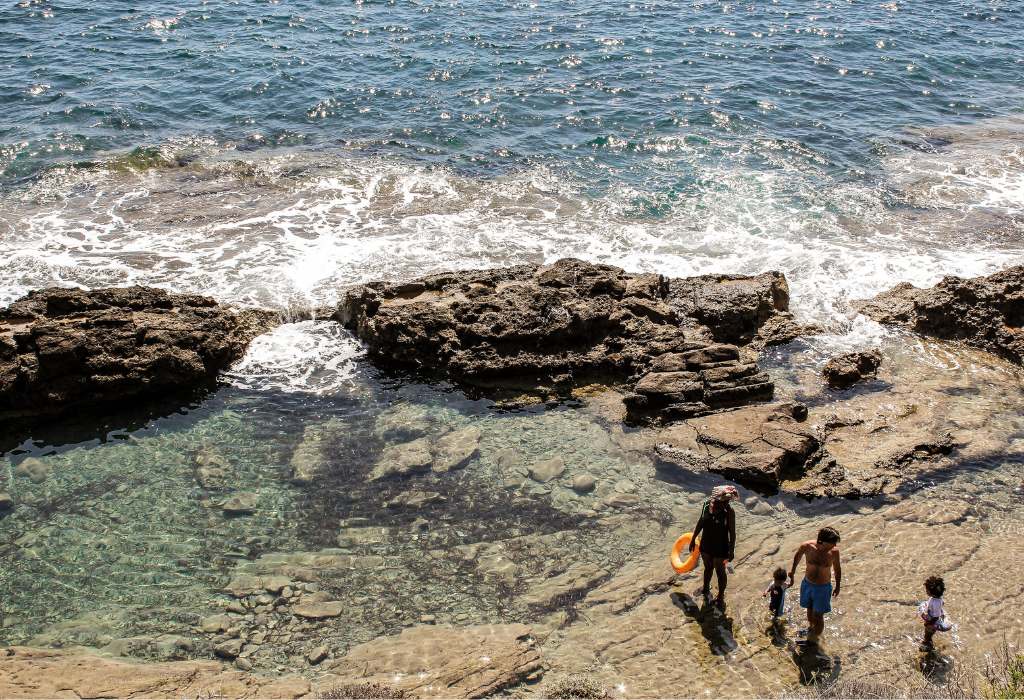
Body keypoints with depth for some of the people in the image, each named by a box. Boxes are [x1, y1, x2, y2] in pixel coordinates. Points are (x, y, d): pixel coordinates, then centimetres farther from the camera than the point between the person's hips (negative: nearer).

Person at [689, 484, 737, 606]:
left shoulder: (729, 512, -25)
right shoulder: (707, 505, -13)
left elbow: (732, 532, -16)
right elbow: (701, 522, 2)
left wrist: (731, 551, -13)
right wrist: (693, 538, 10)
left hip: (720, 547, -4)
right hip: (706, 545, 4)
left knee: (720, 572, 16)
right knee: (708, 568, 27)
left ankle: (721, 596, 38)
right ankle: (706, 588, 52)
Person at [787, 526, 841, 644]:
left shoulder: (834, 551, -23)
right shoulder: (807, 546, -23)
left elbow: (837, 568, -3)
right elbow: (798, 555, 1)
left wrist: (838, 586, 9)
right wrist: (793, 571, 16)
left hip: (823, 588, -2)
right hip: (807, 584, 2)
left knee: (818, 616, 3)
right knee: (810, 609, 23)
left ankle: (813, 639, 22)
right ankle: (810, 628, 49)